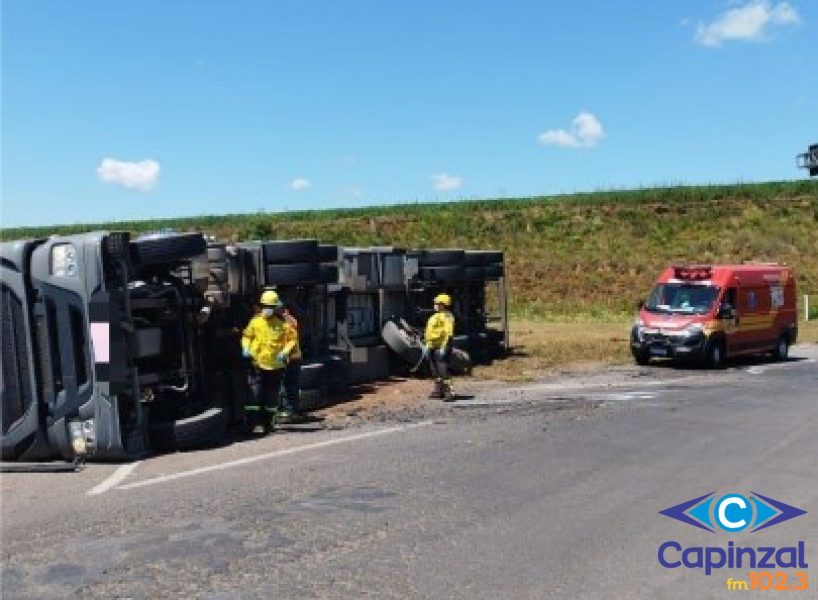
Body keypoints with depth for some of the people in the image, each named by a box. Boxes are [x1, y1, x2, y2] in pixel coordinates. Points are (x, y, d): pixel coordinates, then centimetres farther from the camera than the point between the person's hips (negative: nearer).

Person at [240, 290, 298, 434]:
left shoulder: (283, 324, -1)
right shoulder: (255, 322, 1)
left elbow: (292, 339, 3)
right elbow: (247, 336, 12)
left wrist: (285, 351, -11)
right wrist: (246, 348, -5)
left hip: (275, 365, 1)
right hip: (257, 364, -1)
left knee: (272, 396, 10)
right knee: (255, 393, -7)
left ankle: (267, 422, 24)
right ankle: (254, 423, -2)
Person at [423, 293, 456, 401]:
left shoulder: (447, 316, -12)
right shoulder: (435, 317, 19)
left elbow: (449, 333, -20)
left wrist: (444, 347, -25)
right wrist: (426, 346, 23)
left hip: (441, 347, -10)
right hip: (432, 347, 10)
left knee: (443, 370, -13)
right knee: (435, 370, 16)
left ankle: (449, 392, -13)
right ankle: (438, 390, 26)